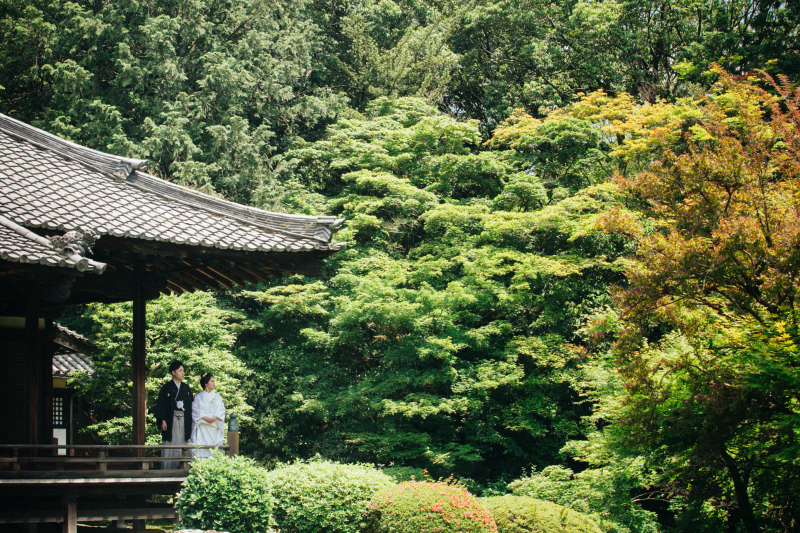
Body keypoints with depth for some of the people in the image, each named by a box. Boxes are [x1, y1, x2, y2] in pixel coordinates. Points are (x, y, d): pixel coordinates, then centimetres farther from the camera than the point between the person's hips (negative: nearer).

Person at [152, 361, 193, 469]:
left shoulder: (186, 388, 14)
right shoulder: (166, 388, 1)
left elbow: (190, 406, 16)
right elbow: (160, 404, -3)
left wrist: (190, 422, 8)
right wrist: (162, 420, -13)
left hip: (183, 421, 4)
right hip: (170, 421, -4)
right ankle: (167, 471, -3)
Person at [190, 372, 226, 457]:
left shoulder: (217, 397, 16)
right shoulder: (198, 397, 7)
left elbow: (221, 410, 7)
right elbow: (195, 411, -1)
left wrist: (215, 418, -12)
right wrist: (205, 418, -15)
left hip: (215, 427, 3)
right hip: (202, 428, -3)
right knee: (201, 447, -13)